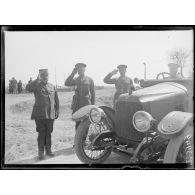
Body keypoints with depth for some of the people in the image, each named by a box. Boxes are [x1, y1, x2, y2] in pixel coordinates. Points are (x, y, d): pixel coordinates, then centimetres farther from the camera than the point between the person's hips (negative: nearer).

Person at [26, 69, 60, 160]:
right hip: (40, 115, -3)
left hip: (50, 114, 3)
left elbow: (56, 100, 17)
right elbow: (28, 88, -22)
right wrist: (37, 79, -22)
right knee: (41, 133, -2)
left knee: (48, 133, 9)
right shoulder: (36, 85, 1)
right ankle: (41, 152, 7)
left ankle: (48, 150, 20)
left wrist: (57, 111, 12)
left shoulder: (52, 87, 13)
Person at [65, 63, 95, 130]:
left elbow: (93, 93, 6)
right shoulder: (75, 79, 7)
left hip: (86, 104, -2)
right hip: (77, 104, 2)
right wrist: (73, 74, -14)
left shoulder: (89, 80, 4)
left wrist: (93, 105, 3)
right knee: (77, 122, 6)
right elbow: (66, 83, -11)